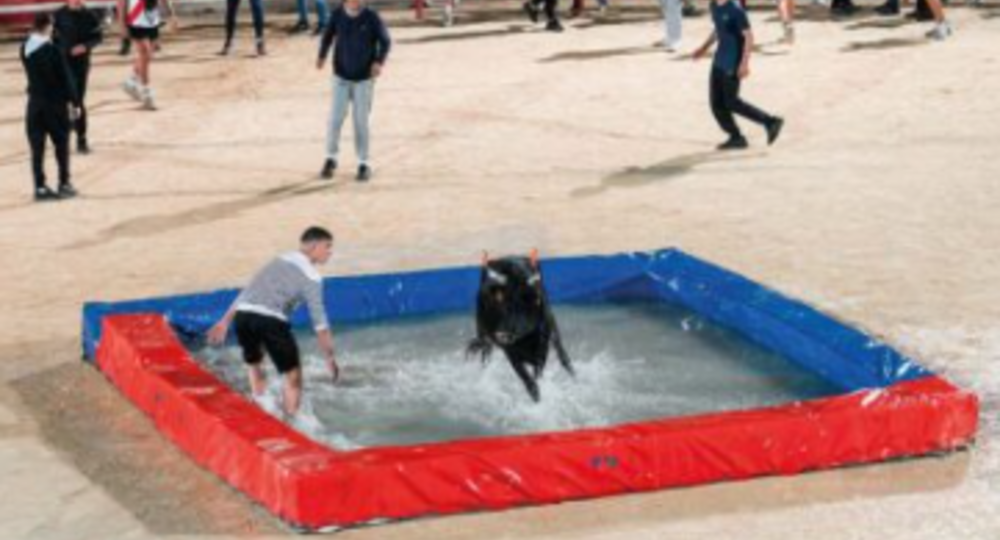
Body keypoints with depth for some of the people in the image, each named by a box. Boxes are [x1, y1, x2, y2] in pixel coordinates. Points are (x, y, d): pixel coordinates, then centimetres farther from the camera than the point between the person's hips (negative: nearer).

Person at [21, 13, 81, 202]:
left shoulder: (25, 48, 0)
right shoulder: (52, 50, -17)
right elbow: (65, 77, -13)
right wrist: (75, 102, -5)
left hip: (35, 103, 5)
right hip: (55, 103, -5)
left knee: (37, 147, 5)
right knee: (61, 145, 9)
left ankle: (40, 187, 4)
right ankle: (64, 184, 13)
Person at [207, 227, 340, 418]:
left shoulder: (279, 260, 28)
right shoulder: (310, 276, 8)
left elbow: (247, 293, 31)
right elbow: (319, 321, 3)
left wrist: (225, 322, 35)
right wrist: (330, 357, 7)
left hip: (243, 314, 7)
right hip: (269, 319, -7)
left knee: (253, 365, 29)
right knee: (293, 374, 6)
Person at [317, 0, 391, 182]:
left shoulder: (371, 17, -13)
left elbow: (385, 41, -6)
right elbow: (328, 35, 7)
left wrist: (379, 62, -23)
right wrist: (322, 56, -9)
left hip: (364, 78, -1)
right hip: (341, 76, 1)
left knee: (361, 121, 1)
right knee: (336, 118, -2)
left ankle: (363, 164, 14)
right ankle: (331, 159, 17)